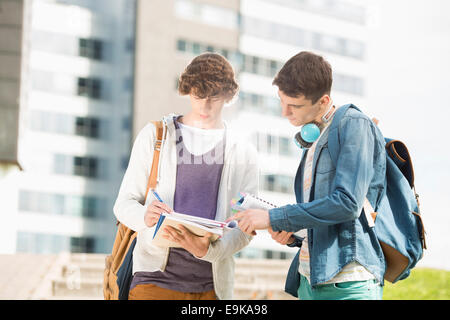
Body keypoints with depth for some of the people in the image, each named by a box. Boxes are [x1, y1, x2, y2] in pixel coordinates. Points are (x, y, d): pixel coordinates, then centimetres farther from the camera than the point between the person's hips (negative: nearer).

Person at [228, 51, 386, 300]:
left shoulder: (354, 125, -7)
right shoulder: (311, 142, 20)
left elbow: (347, 203, -18)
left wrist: (274, 218, -14)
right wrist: (292, 235, 4)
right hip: (309, 280, 8)